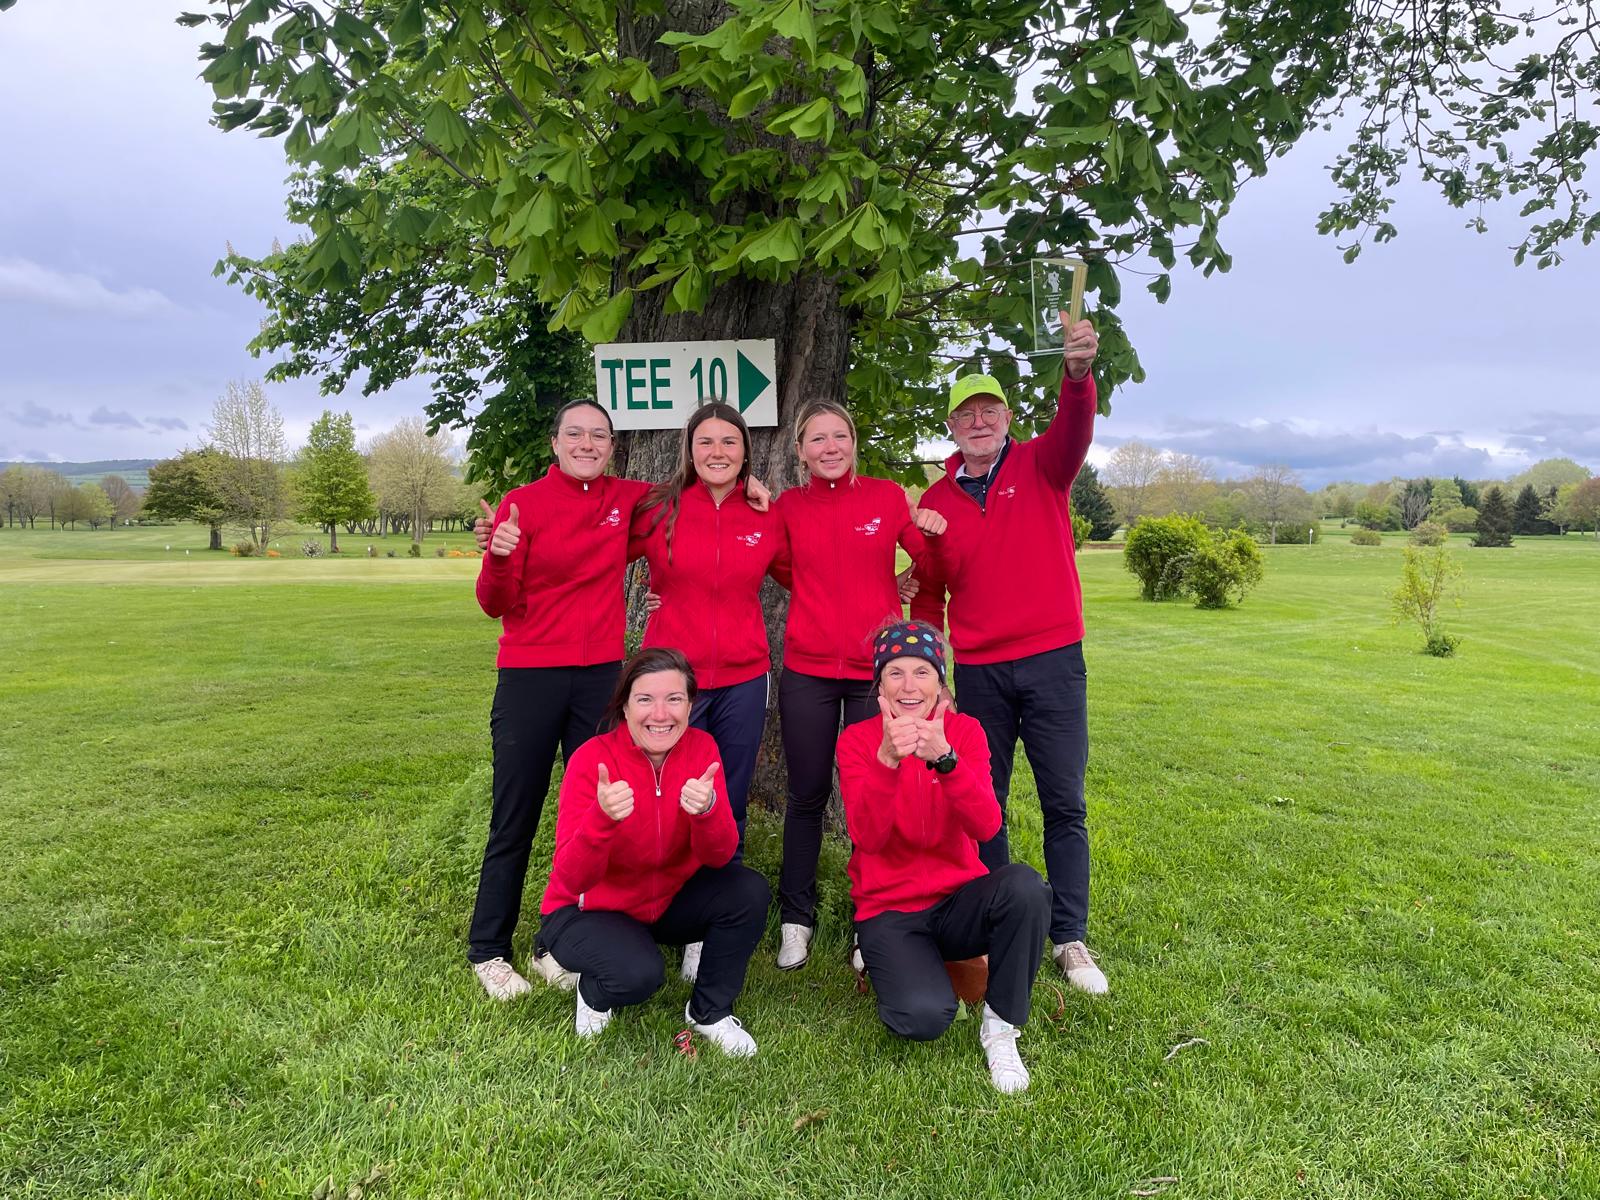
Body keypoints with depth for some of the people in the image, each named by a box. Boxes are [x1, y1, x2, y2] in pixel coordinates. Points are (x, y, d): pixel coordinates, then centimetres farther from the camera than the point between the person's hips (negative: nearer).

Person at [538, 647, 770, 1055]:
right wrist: (602, 818, -47)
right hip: (588, 909, -4)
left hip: (669, 899, 4)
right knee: (639, 973, -33)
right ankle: (593, 991, 5)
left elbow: (719, 857, -18)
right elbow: (571, 880, -28)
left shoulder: (701, 747, -14)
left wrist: (706, 809, -41)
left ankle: (709, 1012, 3)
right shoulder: (592, 760, -24)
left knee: (750, 892, -21)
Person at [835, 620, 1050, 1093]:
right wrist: (887, 759, -37)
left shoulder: (964, 731, -4)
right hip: (889, 909, -1)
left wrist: (944, 757, -36)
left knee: (1024, 884, -31)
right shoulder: (857, 740, -7)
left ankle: (1000, 1026, -9)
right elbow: (867, 838, -21)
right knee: (926, 1016, -28)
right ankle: (890, 965, 9)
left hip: (958, 900, 2)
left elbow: (986, 827, -20)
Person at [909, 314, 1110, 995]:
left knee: (1064, 804, 3)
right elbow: (929, 591, 13)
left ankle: (1069, 939, 16)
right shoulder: (936, 500, 6)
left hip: (1053, 658, -2)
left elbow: (1075, 430, -21)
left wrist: (1078, 374, -41)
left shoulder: (1040, 466, 2)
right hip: (978, 670, 2)